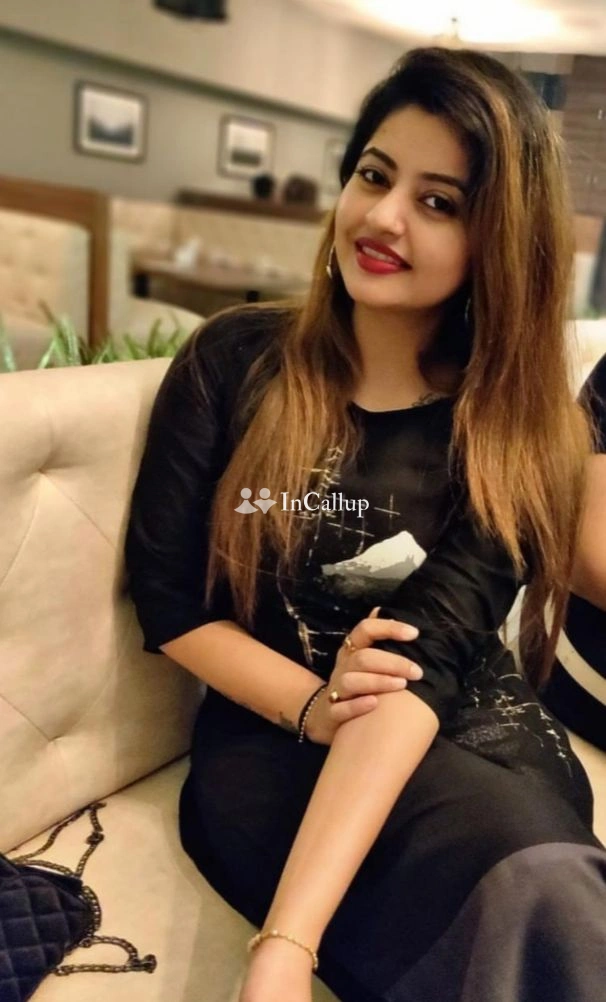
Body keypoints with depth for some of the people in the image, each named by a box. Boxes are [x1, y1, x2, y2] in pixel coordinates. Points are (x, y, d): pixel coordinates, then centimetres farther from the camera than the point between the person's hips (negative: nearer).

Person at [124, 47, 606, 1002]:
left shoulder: (521, 428, -4)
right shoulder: (232, 360, -1)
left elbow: (425, 658, -18)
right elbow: (166, 598, 1)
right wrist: (315, 704, -16)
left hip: (472, 733, 2)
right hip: (273, 735, -1)